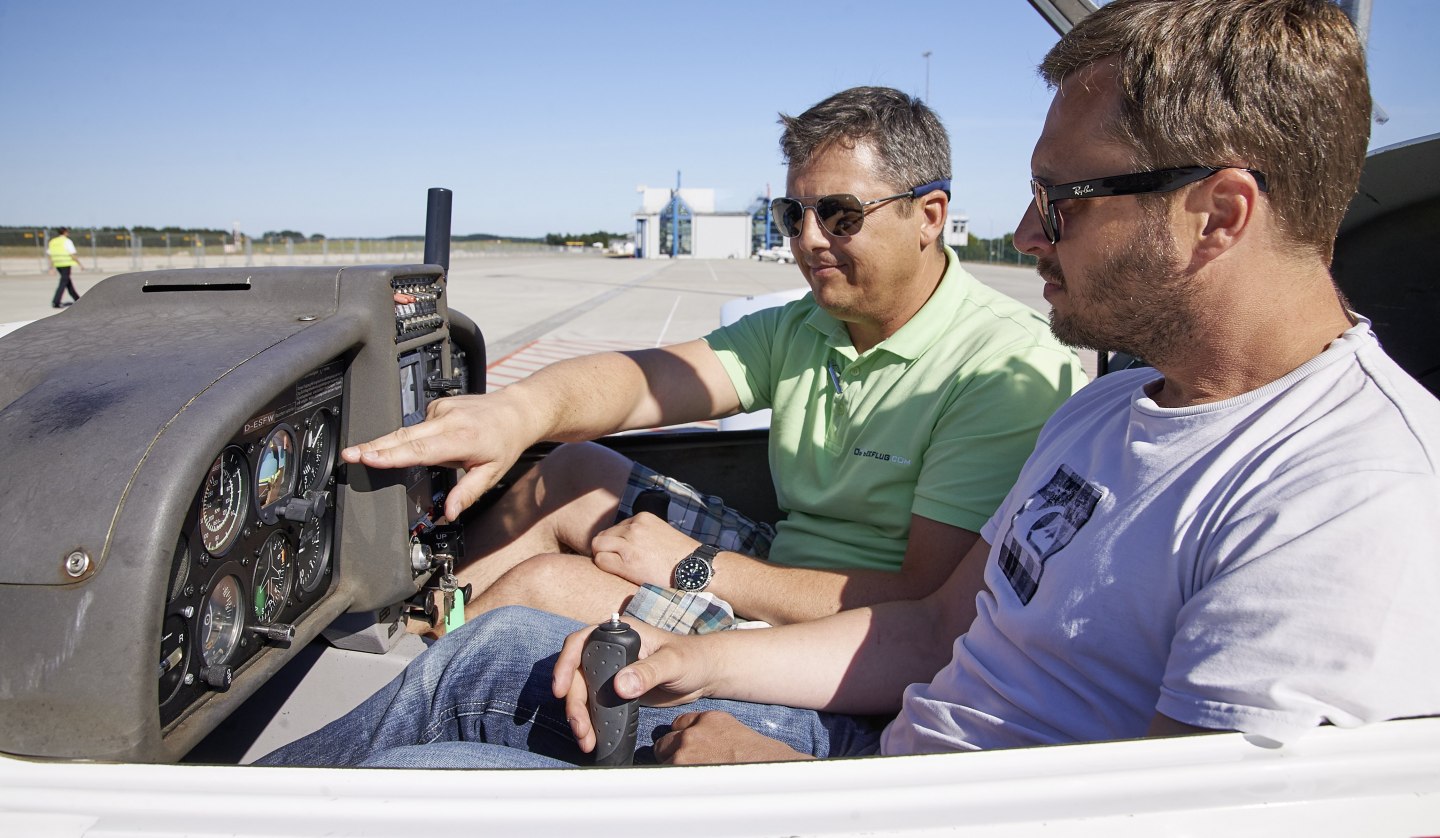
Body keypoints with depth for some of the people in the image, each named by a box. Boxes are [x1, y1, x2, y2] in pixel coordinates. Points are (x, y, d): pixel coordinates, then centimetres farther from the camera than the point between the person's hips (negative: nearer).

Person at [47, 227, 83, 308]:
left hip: (57, 265, 7)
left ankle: (77, 299, 28)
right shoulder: (67, 241, -9)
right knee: (63, 283, -6)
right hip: (66, 264, -7)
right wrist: (80, 265, -7)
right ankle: (55, 303, -14)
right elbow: (72, 255, -14)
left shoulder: (52, 242, 11)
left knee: (68, 281, 19)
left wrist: (52, 268, 15)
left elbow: (50, 254, 11)